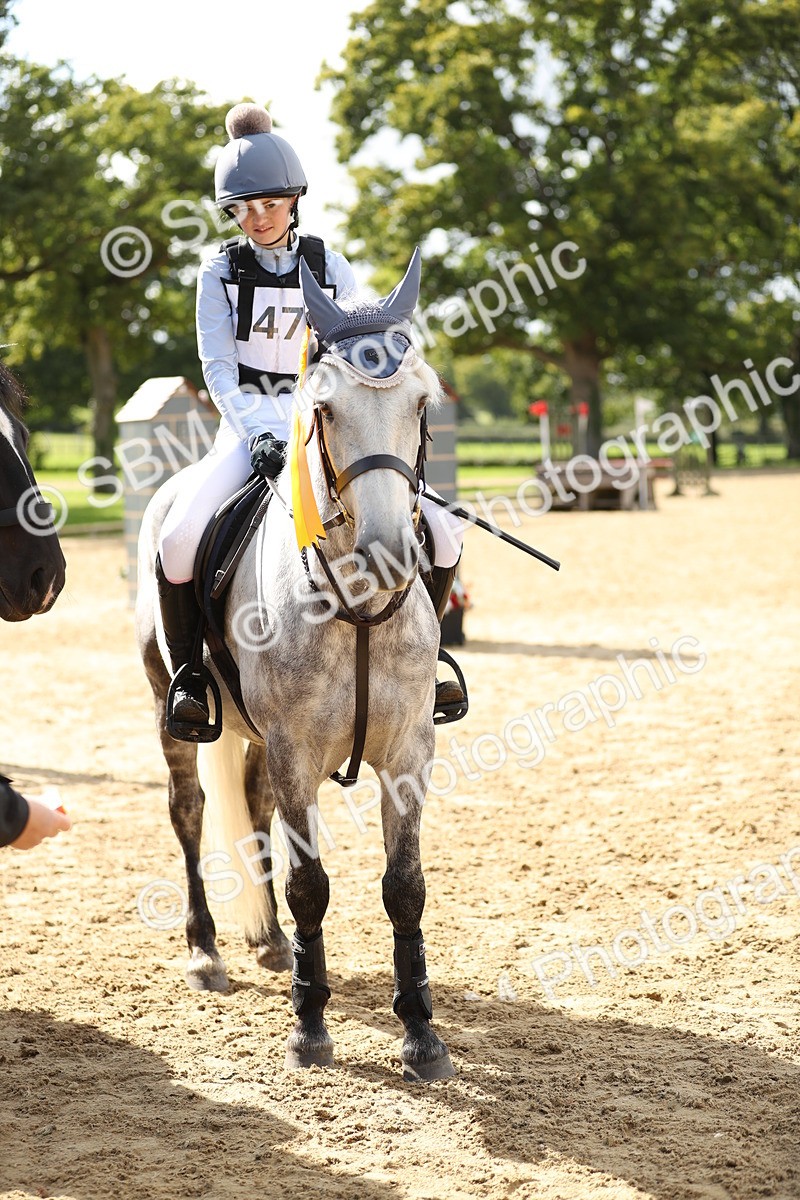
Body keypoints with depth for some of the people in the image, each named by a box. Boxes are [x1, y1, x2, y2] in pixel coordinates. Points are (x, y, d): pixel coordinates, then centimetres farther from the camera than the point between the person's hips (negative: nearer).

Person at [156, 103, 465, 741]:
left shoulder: (332, 269, 4)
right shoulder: (222, 271, 2)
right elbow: (217, 365, -6)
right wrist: (259, 431, -21)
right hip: (248, 430, -2)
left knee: (441, 536, -11)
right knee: (178, 541, -29)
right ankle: (187, 673, -7)